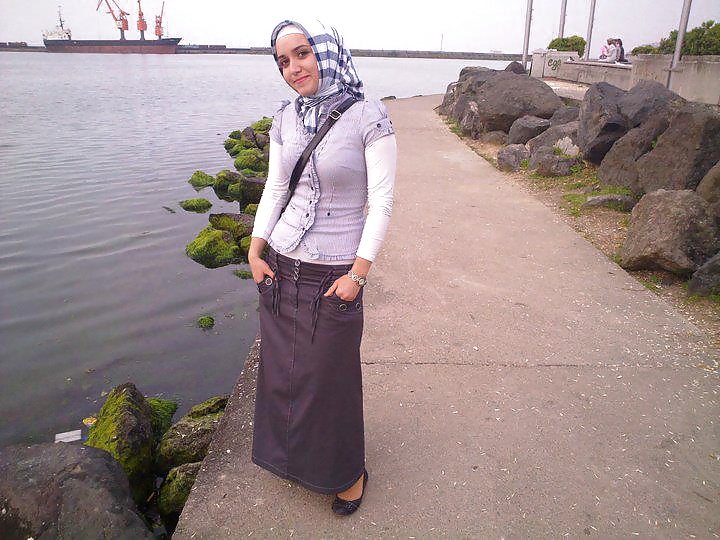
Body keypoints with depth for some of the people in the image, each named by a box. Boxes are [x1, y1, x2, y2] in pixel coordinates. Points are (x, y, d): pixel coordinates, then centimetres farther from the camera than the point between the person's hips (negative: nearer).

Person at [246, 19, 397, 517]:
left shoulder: (369, 117, -11)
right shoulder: (286, 119, 5)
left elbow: (382, 201, -13)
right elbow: (275, 189, 11)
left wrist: (359, 273, -16)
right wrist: (255, 250, 3)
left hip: (334, 274, -5)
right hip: (281, 266, 5)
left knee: (332, 376, 8)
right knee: (281, 369, 17)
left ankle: (348, 471, 34)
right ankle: (291, 453, 44)